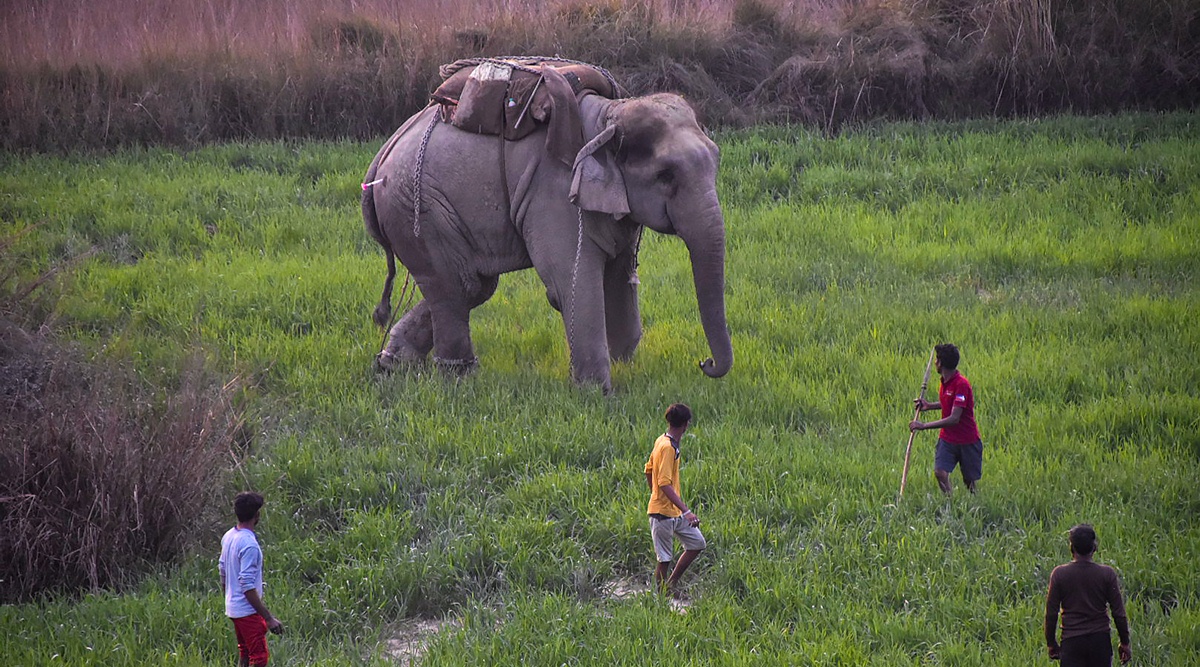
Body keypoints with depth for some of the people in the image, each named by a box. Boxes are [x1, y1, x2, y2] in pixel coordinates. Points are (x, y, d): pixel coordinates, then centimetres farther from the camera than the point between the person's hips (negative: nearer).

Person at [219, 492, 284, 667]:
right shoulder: (249, 545, -23)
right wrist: (268, 618, -24)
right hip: (247, 611, -10)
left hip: (233, 607, 10)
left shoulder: (228, 537, 5)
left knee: (244, 653, 18)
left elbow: (223, 572, 16)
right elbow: (248, 587, -25)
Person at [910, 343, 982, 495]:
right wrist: (929, 405, 9)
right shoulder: (945, 381, 4)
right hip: (947, 438, 7)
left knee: (969, 481, 5)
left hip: (968, 441, -7)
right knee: (940, 472, -14)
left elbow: (954, 419, -27)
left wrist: (924, 425, -25)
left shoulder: (961, 384, -23)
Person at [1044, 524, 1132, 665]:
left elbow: (1051, 614, -1)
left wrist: (1051, 643, 10)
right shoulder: (1107, 574, -3)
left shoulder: (1059, 574, -4)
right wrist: (1125, 643, 10)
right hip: (1100, 639, 1)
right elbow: (1119, 613, -1)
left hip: (1071, 642, -1)